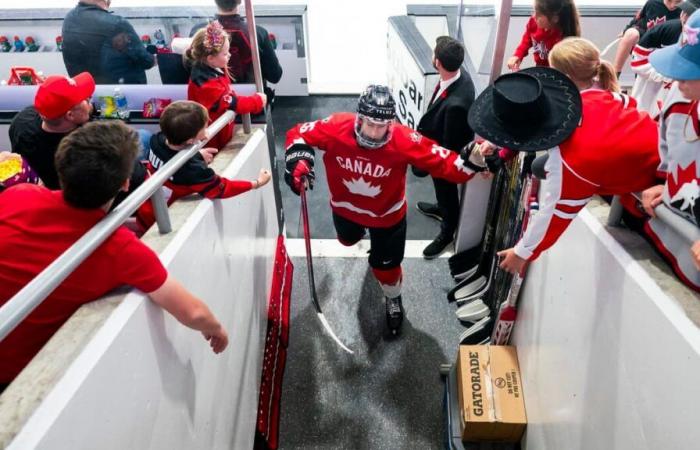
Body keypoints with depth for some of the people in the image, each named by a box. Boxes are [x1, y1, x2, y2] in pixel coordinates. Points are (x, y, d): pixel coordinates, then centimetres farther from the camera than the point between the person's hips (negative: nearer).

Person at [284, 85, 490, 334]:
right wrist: (297, 159, -33)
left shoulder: (404, 141, -33)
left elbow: (443, 163, -30)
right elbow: (298, 134, -15)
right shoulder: (335, 128, -29)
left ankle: (393, 300, 47)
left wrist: (472, 160, -49)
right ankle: (357, 231, 75)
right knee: (348, 240, 34)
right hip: (345, 207, 3)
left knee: (386, 264, 12)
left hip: (387, 215, -2)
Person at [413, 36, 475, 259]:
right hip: (440, 146, 8)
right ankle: (441, 208, 65)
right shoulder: (459, 75, -18)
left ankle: (447, 233, 47)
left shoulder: (456, 104, -44)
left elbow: (450, 146, -30)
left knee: (447, 190, 19)